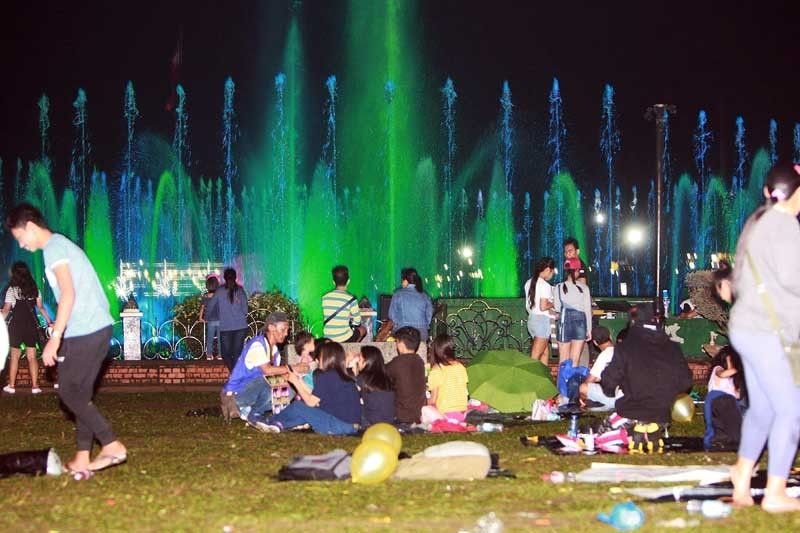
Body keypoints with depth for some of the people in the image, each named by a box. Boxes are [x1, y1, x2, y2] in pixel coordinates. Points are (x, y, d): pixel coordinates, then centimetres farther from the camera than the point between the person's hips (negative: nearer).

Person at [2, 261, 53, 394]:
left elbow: (6, 310, -10)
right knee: (32, 357, 5)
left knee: (15, 356, 7)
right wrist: (49, 321, 10)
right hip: (31, 325, 3)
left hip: (16, 325, -3)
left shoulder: (12, 290, -7)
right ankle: (35, 386, 2)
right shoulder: (34, 289, 5)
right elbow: (40, 307, 3)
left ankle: (11, 386, 9)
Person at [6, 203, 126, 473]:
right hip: (99, 328, 10)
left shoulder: (54, 247, -9)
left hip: (84, 332, -10)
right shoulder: (64, 244, 21)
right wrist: (61, 332, 26)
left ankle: (112, 446, -6)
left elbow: (68, 294, -19)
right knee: (80, 393, 12)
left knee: (69, 392, -2)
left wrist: (55, 337, -21)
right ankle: (82, 457, 12)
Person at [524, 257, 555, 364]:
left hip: (531, 318, 8)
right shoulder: (545, 285, -14)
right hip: (542, 320, -8)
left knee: (545, 353, 17)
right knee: (535, 357, -7)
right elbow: (543, 306, -20)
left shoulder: (529, 283, 11)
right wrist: (553, 304, -1)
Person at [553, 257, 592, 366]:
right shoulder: (584, 288, -2)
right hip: (580, 323, 1)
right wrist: (589, 329, 7)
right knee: (575, 361, 5)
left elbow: (557, 308, -1)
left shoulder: (558, 288, -5)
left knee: (564, 361, 9)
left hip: (565, 322, -1)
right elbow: (588, 309, 1)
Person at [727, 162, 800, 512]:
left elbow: (740, 279, 19)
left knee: (761, 408, 15)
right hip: (768, 332, -9)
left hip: (748, 327, 9)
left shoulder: (757, 221, 14)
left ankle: (741, 485, 20)